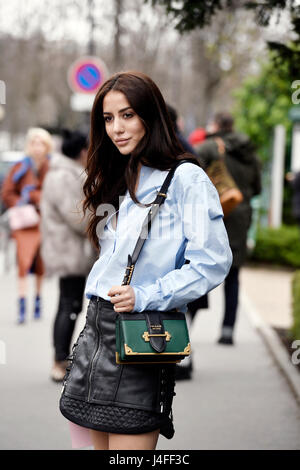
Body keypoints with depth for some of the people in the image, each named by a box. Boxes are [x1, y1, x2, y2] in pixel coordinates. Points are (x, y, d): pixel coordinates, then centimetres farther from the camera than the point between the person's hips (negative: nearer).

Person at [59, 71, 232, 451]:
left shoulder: (186, 178, -8)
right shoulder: (114, 180, 16)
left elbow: (213, 262, -14)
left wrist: (144, 297, -18)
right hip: (96, 326, 7)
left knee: (129, 443, -8)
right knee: (101, 445, 10)